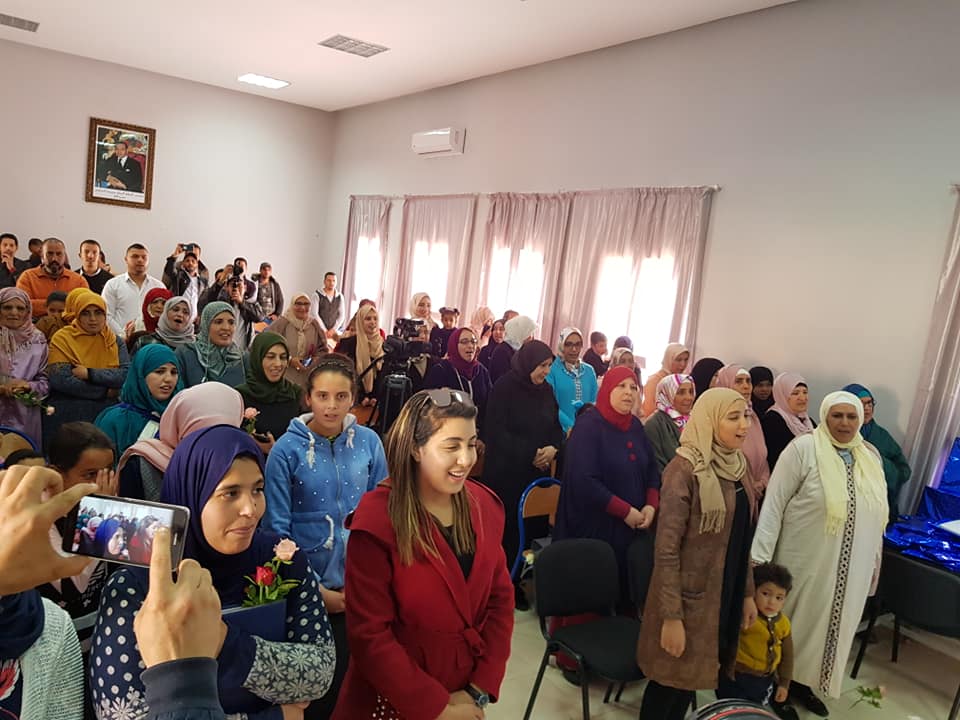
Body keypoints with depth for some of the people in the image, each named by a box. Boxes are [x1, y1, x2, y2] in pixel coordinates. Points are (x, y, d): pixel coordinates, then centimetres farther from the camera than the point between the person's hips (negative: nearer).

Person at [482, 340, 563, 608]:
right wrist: (532, 453, -16)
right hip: (504, 472, -4)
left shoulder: (546, 390, 9)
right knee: (503, 527, 1)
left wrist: (553, 449, -11)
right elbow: (497, 432, -13)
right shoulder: (504, 387, -7)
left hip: (536, 473, 5)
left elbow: (557, 428, 11)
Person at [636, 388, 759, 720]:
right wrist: (671, 615, -20)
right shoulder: (685, 469, -19)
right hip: (690, 594, -7)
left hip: (726, 593, 7)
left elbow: (742, 538, 13)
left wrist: (747, 593, 14)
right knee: (670, 678, 9)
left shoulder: (738, 464, 4)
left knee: (692, 677, 19)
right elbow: (666, 549, -20)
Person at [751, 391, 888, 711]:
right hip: (806, 561, -5)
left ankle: (802, 683, 38)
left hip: (851, 567, 6)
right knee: (792, 623, 9)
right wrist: (760, 557, -20)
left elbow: (877, 515, 14)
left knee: (830, 625, 18)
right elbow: (773, 504, -16)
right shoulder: (804, 448, -14)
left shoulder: (870, 455, 4)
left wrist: (875, 560, 16)